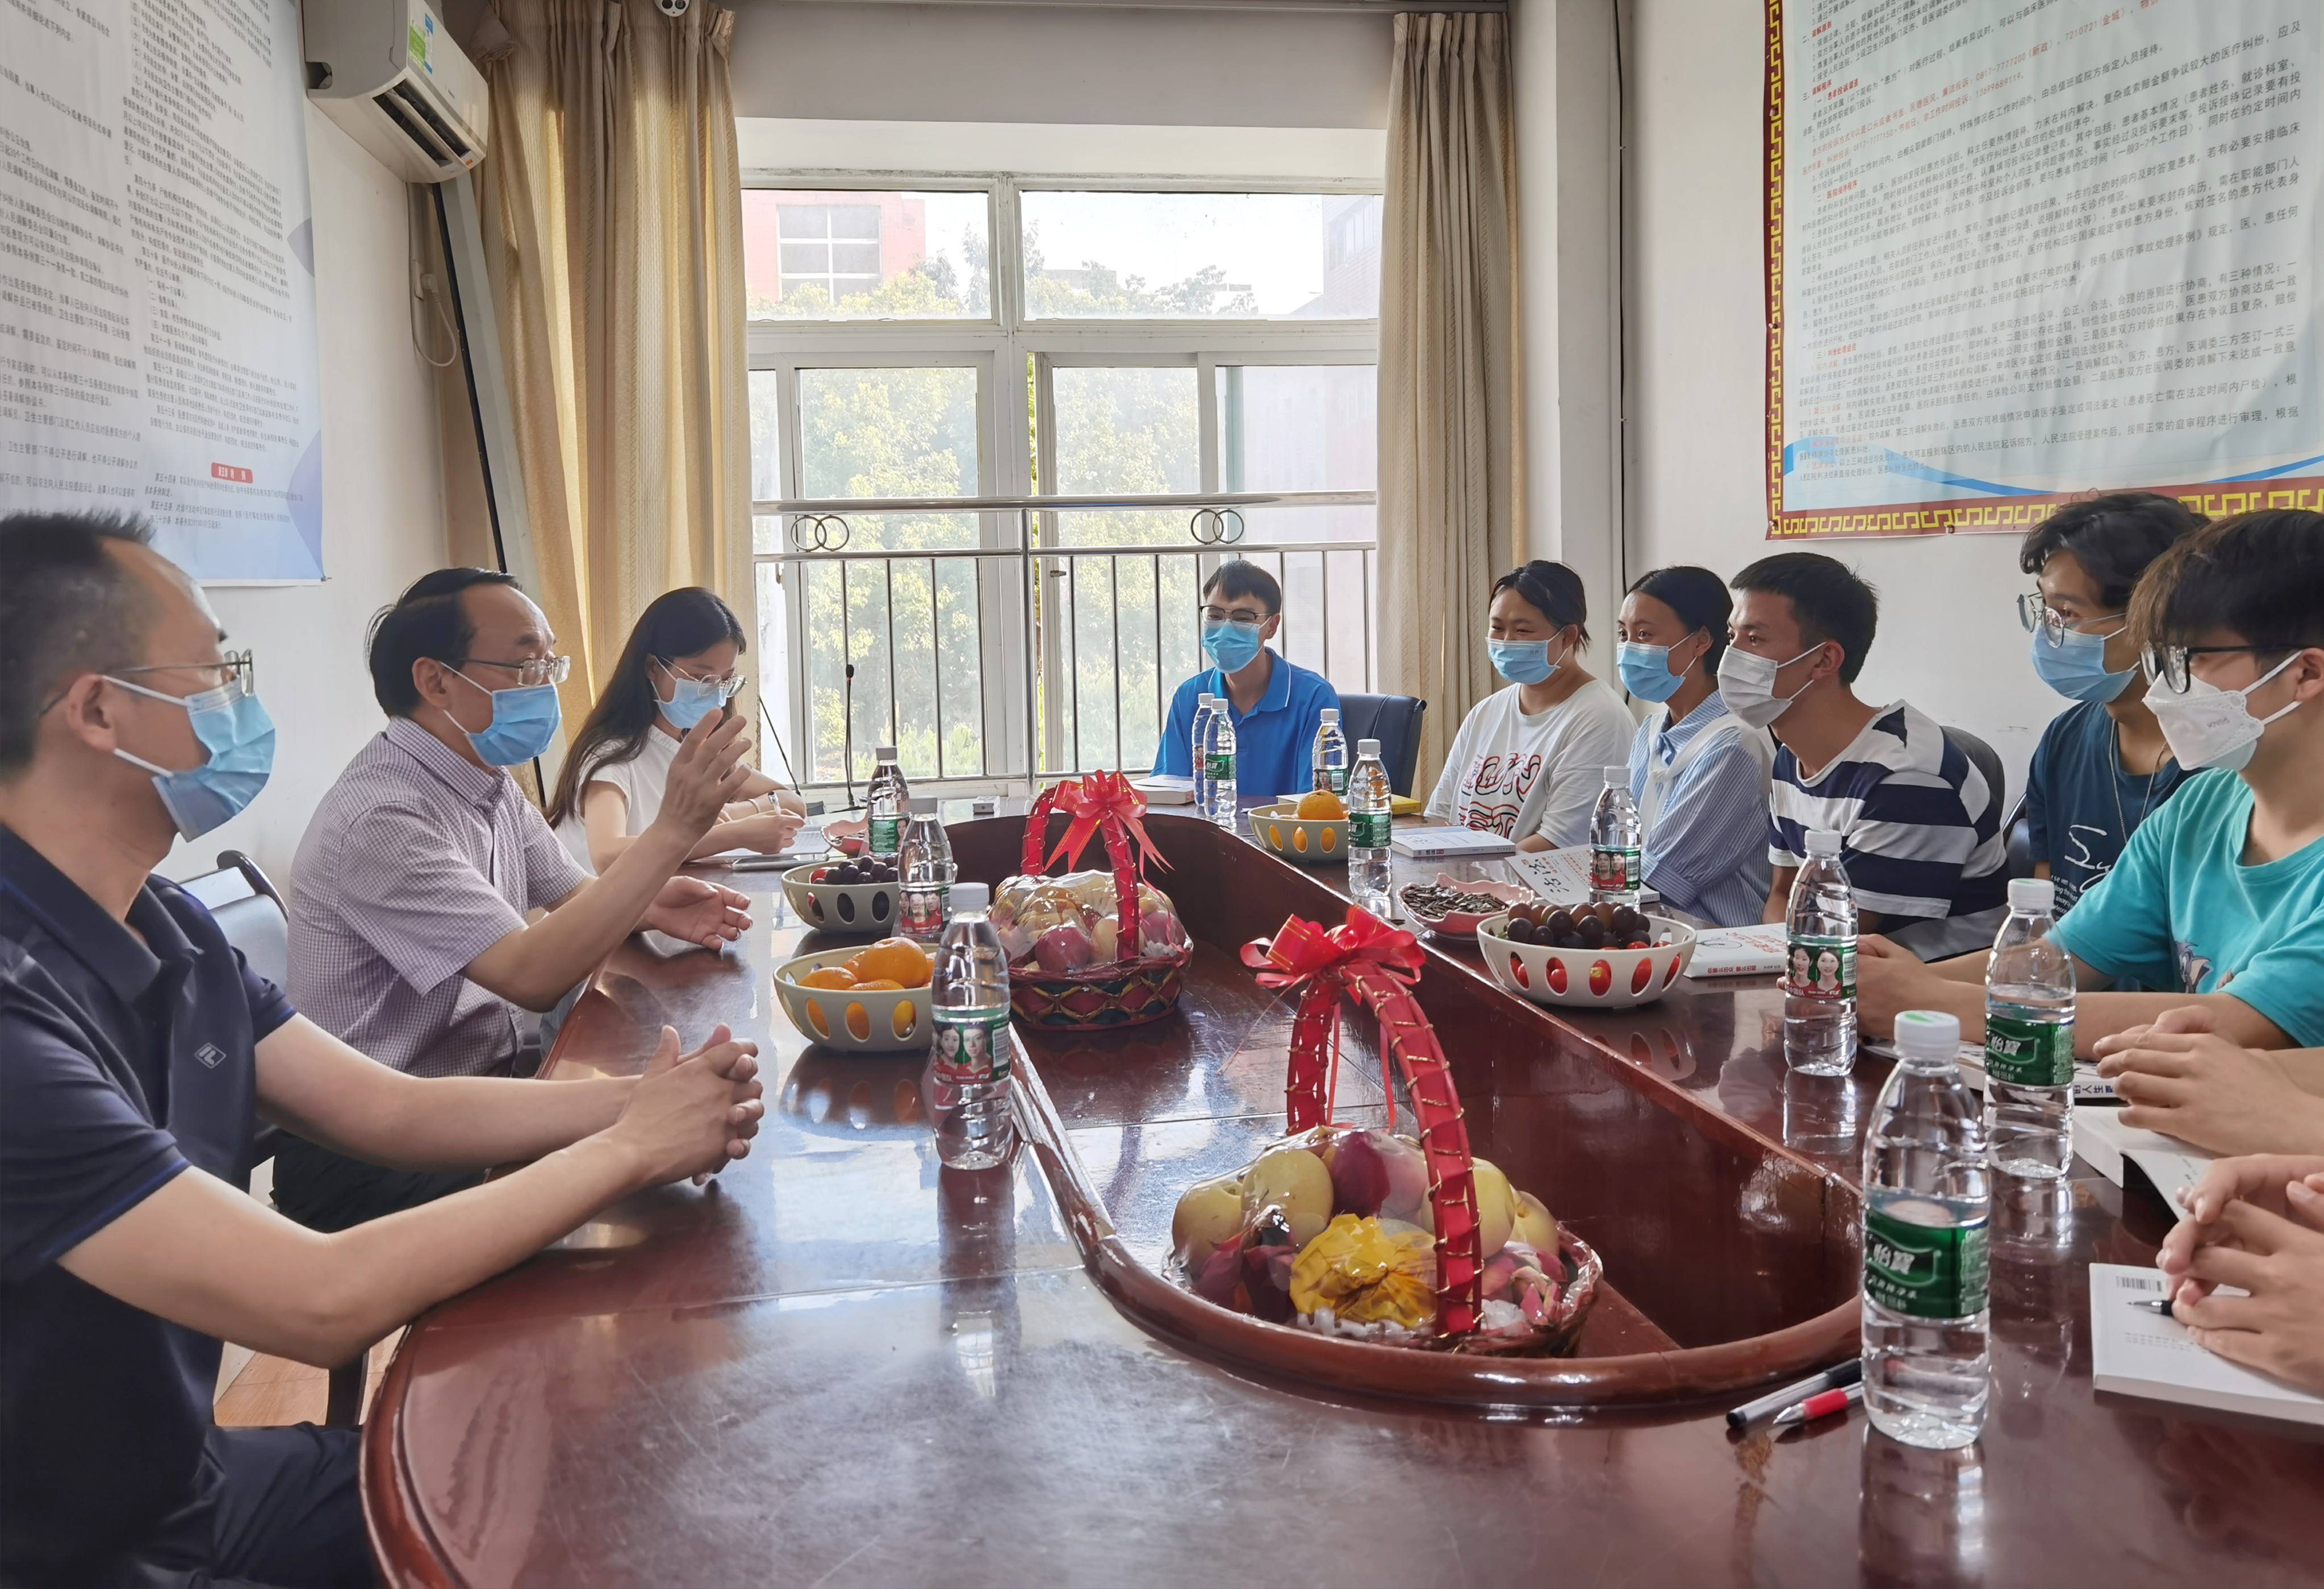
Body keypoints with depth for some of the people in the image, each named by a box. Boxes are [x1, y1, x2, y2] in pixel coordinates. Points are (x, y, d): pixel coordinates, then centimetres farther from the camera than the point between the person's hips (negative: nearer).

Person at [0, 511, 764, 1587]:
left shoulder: (167, 929, 1)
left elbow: (391, 1111, 3)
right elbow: (319, 1304, -30)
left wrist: (645, 1100, -13)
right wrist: (630, 1149, -20)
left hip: (186, 1474, 8)